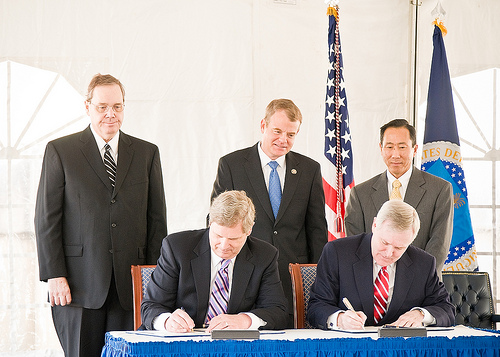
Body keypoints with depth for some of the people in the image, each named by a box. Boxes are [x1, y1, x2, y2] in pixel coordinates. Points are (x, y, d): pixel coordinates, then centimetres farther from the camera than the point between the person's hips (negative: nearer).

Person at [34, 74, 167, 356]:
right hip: (79, 285, -2)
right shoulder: (60, 151, 5)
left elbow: (157, 219, 12)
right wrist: (54, 275, -7)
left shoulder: (147, 153, 12)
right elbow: (46, 219, 2)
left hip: (131, 284, 2)